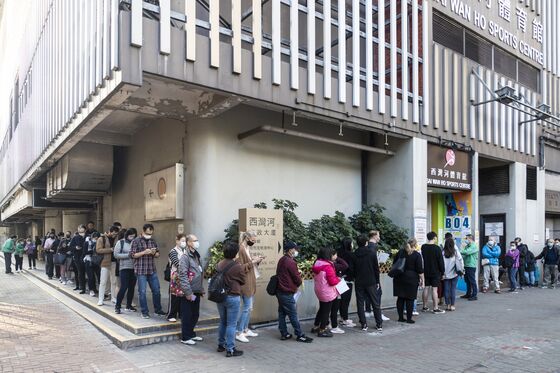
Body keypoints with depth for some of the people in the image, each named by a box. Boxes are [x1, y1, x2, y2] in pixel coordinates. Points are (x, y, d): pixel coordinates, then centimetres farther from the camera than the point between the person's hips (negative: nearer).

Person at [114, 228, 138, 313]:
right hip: (124, 268, -3)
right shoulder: (121, 242, 0)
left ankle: (129, 305, 22)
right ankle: (117, 306, 6)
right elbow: (116, 254, -5)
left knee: (131, 287, 9)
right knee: (123, 287, -8)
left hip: (134, 268, 3)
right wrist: (127, 255, -14)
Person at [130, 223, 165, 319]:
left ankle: (158, 310, 24)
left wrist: (154, 253, -7)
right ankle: (144, 312, 13)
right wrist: (144, 252, -18)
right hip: (141, 270, -5)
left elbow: (158, 254, 15)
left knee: (156, 290, 9)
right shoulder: (136, 241, -5)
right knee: (142, 292, 1)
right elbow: (132, 255, -8)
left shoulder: (153, 241, 9)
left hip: (152, 270, 5)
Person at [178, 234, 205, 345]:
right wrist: (189, 293, -19)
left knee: (195, 315, 16)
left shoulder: (196, 256, 13)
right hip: (188, 293, -8)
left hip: (196, 292, 8)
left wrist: (201, 289, 14)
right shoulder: (185, 257, -14)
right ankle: (185, 338, 15)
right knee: (187, 315, 3)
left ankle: (191, 334, 30)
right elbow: (183, 277, -19)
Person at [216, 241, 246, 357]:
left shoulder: (219, 264, 0)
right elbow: (243, 281, -4)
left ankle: (221, 345, 31)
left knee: (222, 322, 20)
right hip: (233, 297, -6)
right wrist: (244, 272, 13)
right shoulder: (237, 266, -16)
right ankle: (230, 350, 5)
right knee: (231, 324, 1)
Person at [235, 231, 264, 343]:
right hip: (245, 282, -10)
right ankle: (239, 333, 0)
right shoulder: (241, 249, -16)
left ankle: (246, 330, 24)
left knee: (249, 307, 15)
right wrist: (252, 261, -22)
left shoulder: (247, 248, 14)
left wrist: (257, 260, 5)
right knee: (247, 307, -7)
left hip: (251, 282, 10)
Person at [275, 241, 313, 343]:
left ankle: (284, 334, 19)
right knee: (293, 315, -2)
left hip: (280, 291, 9)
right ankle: (300, 335, 5)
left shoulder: (281, 260, 11)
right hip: (287, 293, -9)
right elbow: (297, 279, -14)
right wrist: (296, 286, 8)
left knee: (282, 313, 12)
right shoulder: (290, 262, -18)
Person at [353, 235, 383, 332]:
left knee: (360, 304, 7)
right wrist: (377, 281, 8)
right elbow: (376, 269, -1)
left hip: (359, 283, 1)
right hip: (371, 282, 0)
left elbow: (352, 269, 3)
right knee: (375, 303, 8)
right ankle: (379, 324, 10)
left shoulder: (354, 255, -3)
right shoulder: (372, 254, -5)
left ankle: (363, 324, 7)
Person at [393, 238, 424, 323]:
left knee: (400, 298, 8)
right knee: (410, 299, 1)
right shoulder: (417, 255, -8)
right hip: (411, 279, -4)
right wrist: (422, 279, 1)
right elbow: (420, 270, -9)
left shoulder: (400, 252, 6)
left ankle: (400, 317, 13)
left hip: (400, 278, 5)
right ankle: (409, 318, 5)